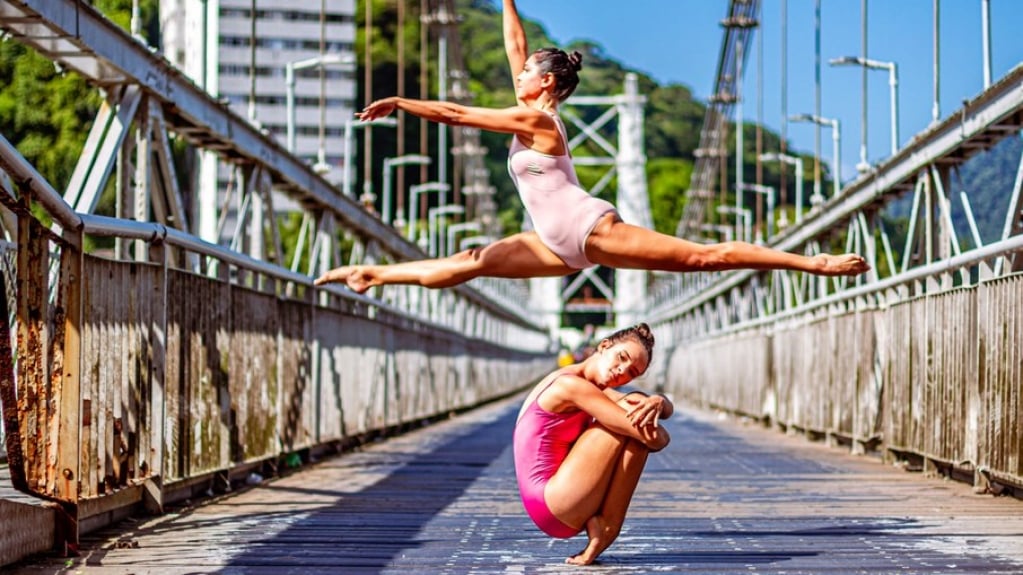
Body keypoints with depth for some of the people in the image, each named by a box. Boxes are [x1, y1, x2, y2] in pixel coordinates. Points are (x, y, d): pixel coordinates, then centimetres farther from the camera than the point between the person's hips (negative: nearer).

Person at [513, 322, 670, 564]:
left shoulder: (593, 392, 16)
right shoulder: (572, 385, -15)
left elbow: (668, 409, 10)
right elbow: (656, 440, -20)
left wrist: (657, 402, -14)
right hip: (553, 504, -10)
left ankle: (602, 527, -1)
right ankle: (606, 527, -10)